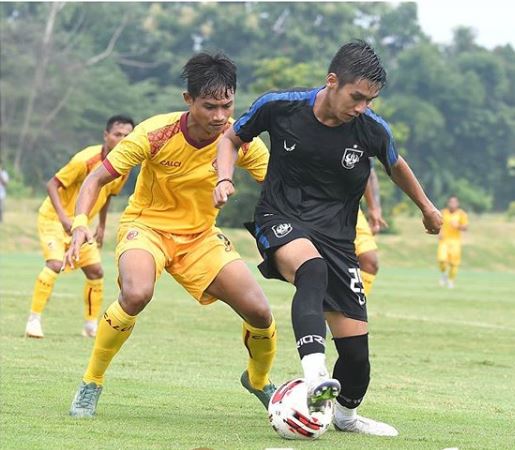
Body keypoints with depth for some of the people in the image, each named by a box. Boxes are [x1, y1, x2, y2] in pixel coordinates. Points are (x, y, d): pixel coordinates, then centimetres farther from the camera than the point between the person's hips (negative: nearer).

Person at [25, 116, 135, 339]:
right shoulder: (85, 160, -27)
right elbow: (52, 184, -23)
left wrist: (102, 226, 15)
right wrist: (64, 217, -33)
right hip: (54, 218, -7)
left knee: (95, 270, 3)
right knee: (55, 264, -25)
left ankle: (91, 325, 17)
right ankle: (34, 320, -18)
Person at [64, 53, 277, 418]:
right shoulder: (156, 133, -24)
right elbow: (97, 179, -18)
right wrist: (81, 223, -35)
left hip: (200, 235, 3)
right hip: (147, 224, -3)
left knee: (259, 311, -8)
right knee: (137, 294, -35)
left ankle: (259, 381, 26)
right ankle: (91, 384, -13)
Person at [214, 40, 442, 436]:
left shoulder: (373, 130, -7)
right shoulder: (279, 107, -10)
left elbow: (396, 166, 17)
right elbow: (232, 138, 8)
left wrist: (426, 207, 30)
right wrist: (225, 180, -10)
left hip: (337, 235, 2)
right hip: (281, 220, -2)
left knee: (356, 346, -3)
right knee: (312, 269, -39)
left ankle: (346, 414, 30)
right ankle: (315, 380, -53)